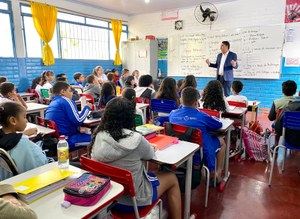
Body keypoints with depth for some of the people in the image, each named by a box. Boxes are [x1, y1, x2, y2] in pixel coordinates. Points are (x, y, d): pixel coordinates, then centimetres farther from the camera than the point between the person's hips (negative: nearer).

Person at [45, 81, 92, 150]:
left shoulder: (52, 103, 15)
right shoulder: (66, 101, -12)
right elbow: (78, 120, -16)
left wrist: (78, 128, 6)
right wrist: (87, 107, -1)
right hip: (67, 140, -10)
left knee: (87, 134, 23)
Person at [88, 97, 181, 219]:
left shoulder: (98, 136, -13)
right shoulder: (136, 139, -27)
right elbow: (150, 154, -6)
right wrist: (151, 148, 15)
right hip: (132, 199, -5)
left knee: (151, 172, 29)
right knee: (172, 178, 17)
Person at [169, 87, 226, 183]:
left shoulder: (173, 114, -12)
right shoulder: (202, 116, -23)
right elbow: (219, 124, -4)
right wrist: (210, 119, 13)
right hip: (199, 156, -5)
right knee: (221, 141, 21)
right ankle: (218, 173, 20)